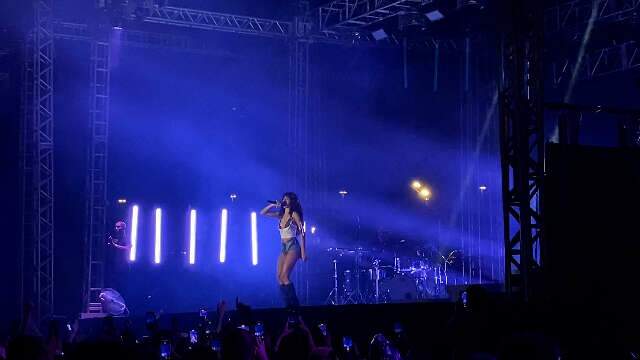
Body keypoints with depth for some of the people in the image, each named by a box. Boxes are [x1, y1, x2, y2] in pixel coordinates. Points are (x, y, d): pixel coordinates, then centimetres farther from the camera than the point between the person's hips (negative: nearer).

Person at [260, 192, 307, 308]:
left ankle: (295, 305, -10)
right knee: (280, 278, -1)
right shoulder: (281, 214, 13)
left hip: (293, 247, -7)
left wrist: (303, 252, -14)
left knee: (284, 276, -16)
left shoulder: (294, 214, -5)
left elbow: (302, 233, -8)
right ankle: (289, 305, 3)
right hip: (284, 248, 7)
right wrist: (273, 205, 1)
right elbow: (263, 213, 16)